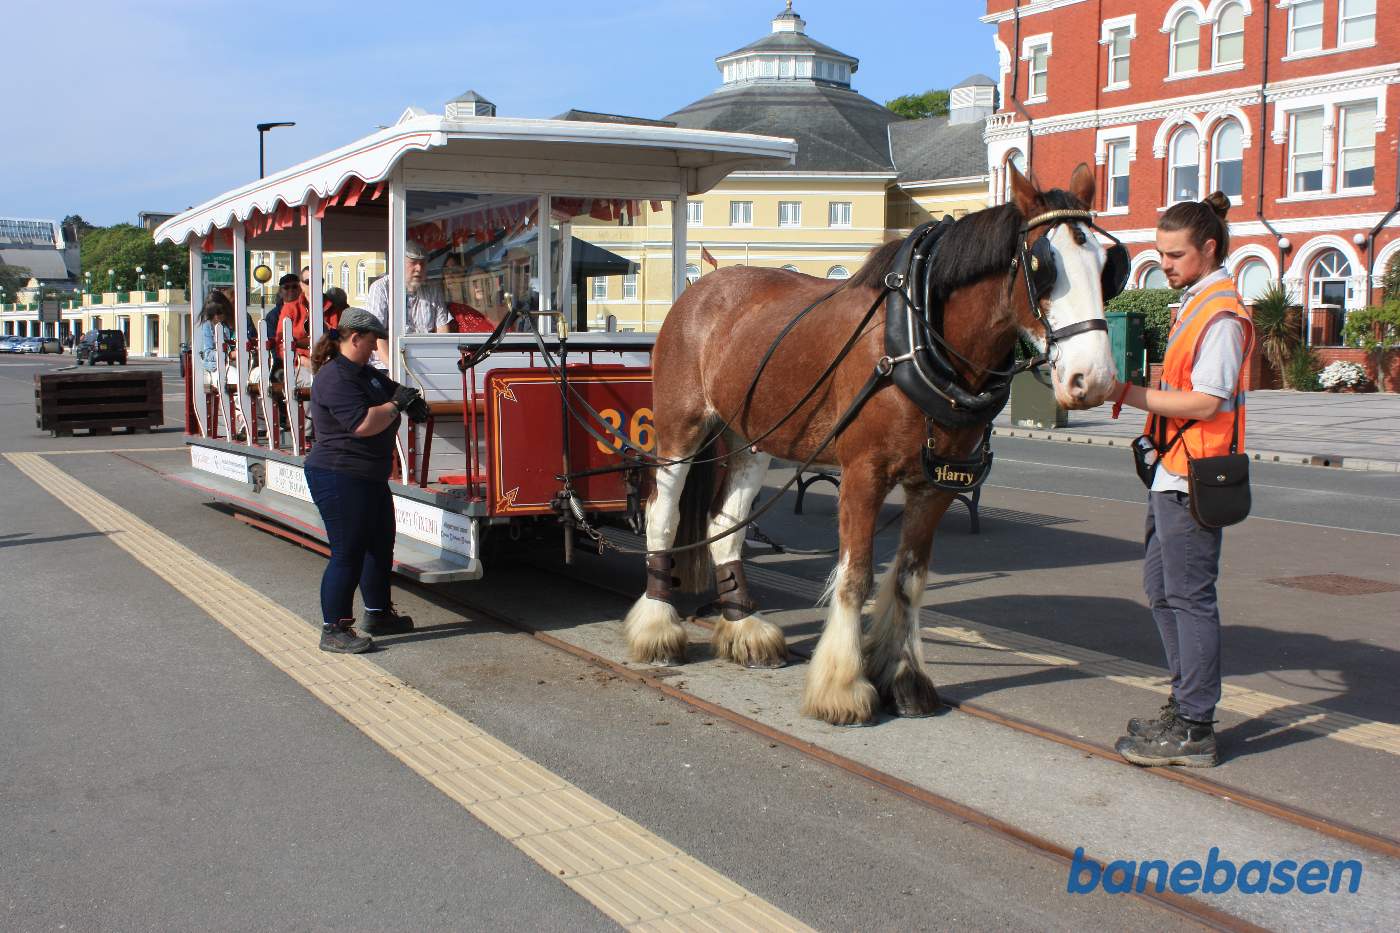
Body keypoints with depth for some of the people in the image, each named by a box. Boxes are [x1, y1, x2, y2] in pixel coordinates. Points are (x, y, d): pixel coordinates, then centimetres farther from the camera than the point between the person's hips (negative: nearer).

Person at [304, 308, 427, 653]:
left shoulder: (365, 372, 13)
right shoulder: (334, 378, -19)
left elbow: (390, 388, 30)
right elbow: (363, 424, -28)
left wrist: (410, 398, 8)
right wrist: (397, 405, -16)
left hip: (371, 478, 11)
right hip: (340, 479, -11)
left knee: (380, 544, 18)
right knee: (348, 553, -7)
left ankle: (377, 613, 32)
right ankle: (334, 630, 0)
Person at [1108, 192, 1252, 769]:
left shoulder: (1221, 313, -15)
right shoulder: (1196, 304, 16)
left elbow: (1205, 402, -22)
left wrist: (1130, 394, -20)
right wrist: (1131, 395, 5)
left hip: (1193, 477, -11)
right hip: (1173, 469, 11)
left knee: (1190, 597, -5)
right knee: (1161, 588, 17)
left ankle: (1193, 731, 3)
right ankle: (1186, 705, 28)